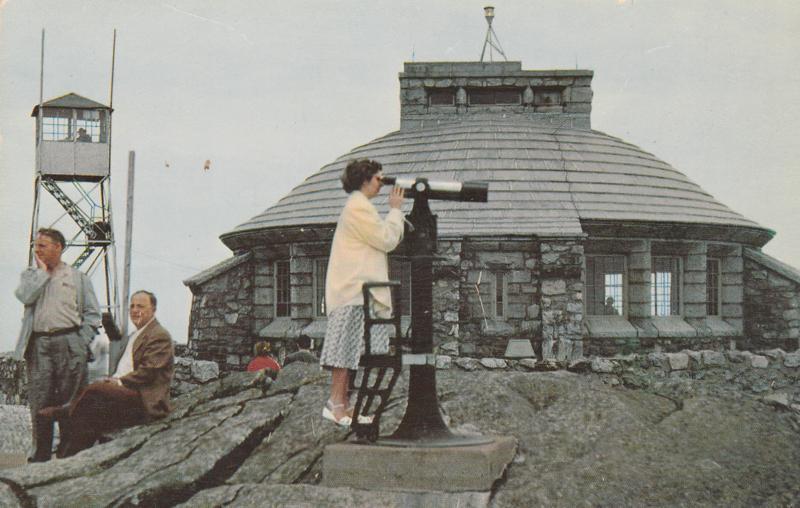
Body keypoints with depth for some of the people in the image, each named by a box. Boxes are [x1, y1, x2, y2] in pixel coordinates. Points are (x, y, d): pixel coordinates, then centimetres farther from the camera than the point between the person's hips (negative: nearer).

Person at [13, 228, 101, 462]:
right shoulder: (30, 274, 17)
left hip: (68, 344, -2)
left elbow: (93, 314, 8)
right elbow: (25, 296, -6)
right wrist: (43, 271, 2)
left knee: (69, 402, -2)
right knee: (39, 403, -1)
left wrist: (81, 343, -3)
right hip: (38, 344, 2)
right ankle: (40, 456, 5)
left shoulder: (78, 277, 10)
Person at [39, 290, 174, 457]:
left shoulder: (160, 336, -2)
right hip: (127, 395, 8)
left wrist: (120, 381, -15)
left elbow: (149, 371, -13)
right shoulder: (132, 337, 28)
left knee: (95, 389, -27)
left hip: (145, 398, -8)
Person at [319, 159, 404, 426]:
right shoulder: (359, 206, -12)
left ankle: (342, 403, 8)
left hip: (357, 290, 11)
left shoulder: (358, 205, 24)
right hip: (354, 290, -11)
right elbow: (386, 240, -12)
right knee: (349, 347, -12)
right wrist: (395, 210, -2)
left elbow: (384, 239, 26)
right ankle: (336, 404, -12)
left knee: (352, 351, 7)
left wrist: (395, 211, 18)